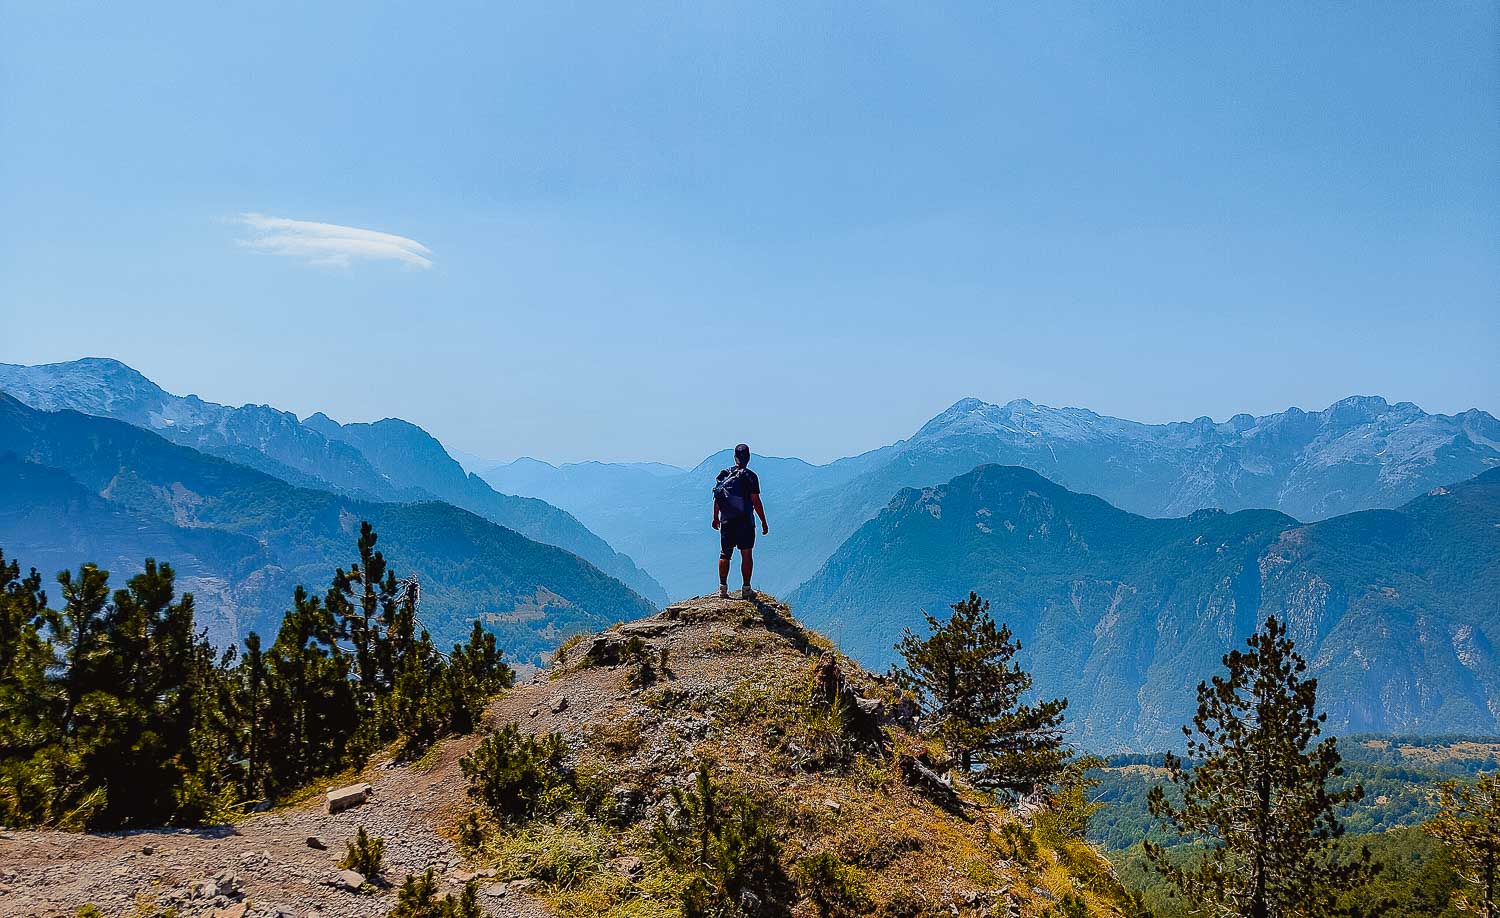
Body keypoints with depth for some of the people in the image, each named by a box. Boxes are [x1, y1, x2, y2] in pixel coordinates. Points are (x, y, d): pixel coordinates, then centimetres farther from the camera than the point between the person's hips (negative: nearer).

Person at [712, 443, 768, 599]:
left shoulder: (723, 475, 4)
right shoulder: (750, 476, -10)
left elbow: (716, 499, 10)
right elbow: (756, 501, -12)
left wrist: (716, 518, 23)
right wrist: (764, 522, -4)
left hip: (726, 521, 4)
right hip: (744, 522, -4)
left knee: (724, 555, 10)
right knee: (746, 555, 3)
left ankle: (723, 589, 8)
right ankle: (746, 589, 2)